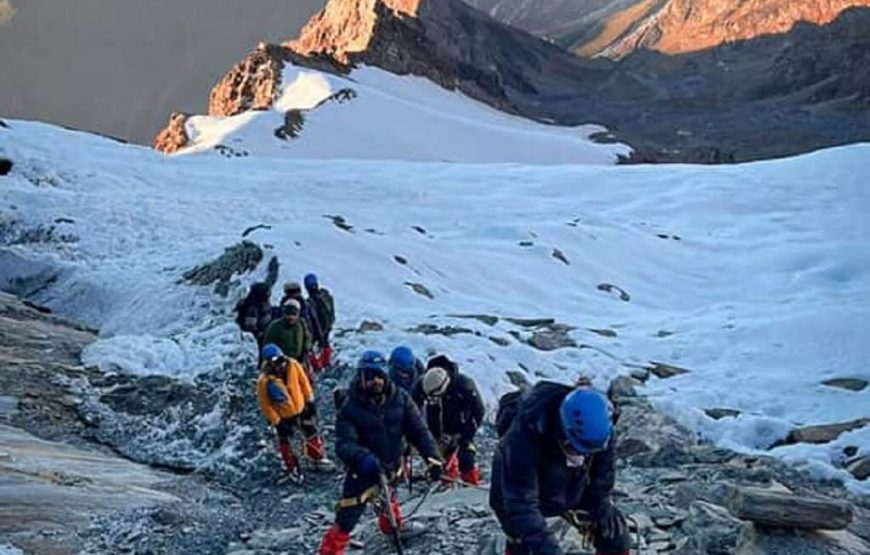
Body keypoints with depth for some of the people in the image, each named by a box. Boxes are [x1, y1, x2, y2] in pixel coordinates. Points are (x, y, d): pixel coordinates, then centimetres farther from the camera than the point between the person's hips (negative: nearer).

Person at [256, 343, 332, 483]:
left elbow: (304, 382, -4)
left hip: (301, 408, 4)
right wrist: (277, 422, -17)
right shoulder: (264, 381, -30)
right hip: (284, 416, -4)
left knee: (312, 434, 20)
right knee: (285, 442, 11)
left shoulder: (293, 365, -22)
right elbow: (265, 405, -19)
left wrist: (310, 401, 0)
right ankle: (293, 469, 35)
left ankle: (318, 457, 46)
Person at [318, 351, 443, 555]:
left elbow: (418, 430, -10)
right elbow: (344, 444, -27)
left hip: (391, 468, 4)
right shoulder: (351, 407, -21)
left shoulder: (400, 398, -14)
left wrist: (432, 458, -22)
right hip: (364, 471, -4)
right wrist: (363, 458, -47)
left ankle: (394, 528, 63)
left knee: (388, 501, 33)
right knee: (345, 521, -7)